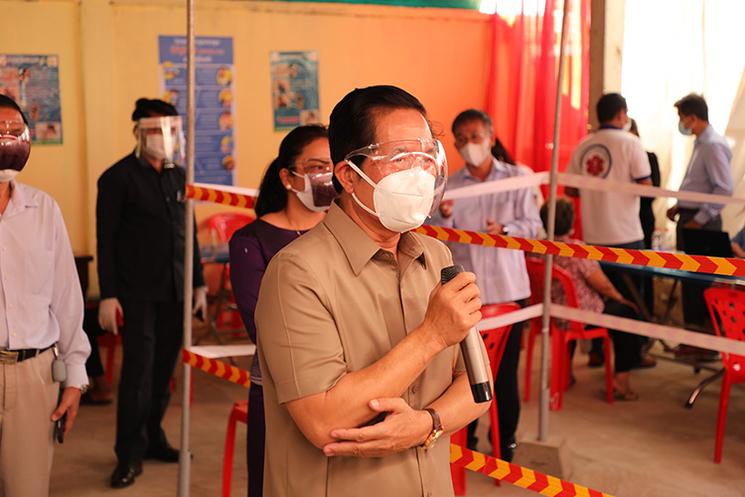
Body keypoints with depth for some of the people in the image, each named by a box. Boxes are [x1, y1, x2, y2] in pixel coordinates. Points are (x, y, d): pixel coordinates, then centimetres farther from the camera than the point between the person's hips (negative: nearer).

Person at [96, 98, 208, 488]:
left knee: (163, 371, 10)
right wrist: (108, 296, -11)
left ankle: (152, 439, 25)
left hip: (175, 292, 5)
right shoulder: (118, 178, -6)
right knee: (138, 372, -4)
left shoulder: (178, 175, 11)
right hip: (138, 293, -5)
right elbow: (106, 241, -7)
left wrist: (198, 283, 13)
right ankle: (130, 455, 6)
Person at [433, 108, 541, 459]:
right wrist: (444, 217, -21)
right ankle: (465, 436, 22)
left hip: (507, 286, 0)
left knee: (505, 369, 5)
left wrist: (505, 229, -19)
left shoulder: (515, 178, 1)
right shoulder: (449, 186, 1)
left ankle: (505, 438, 21)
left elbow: (533, 226, 0)